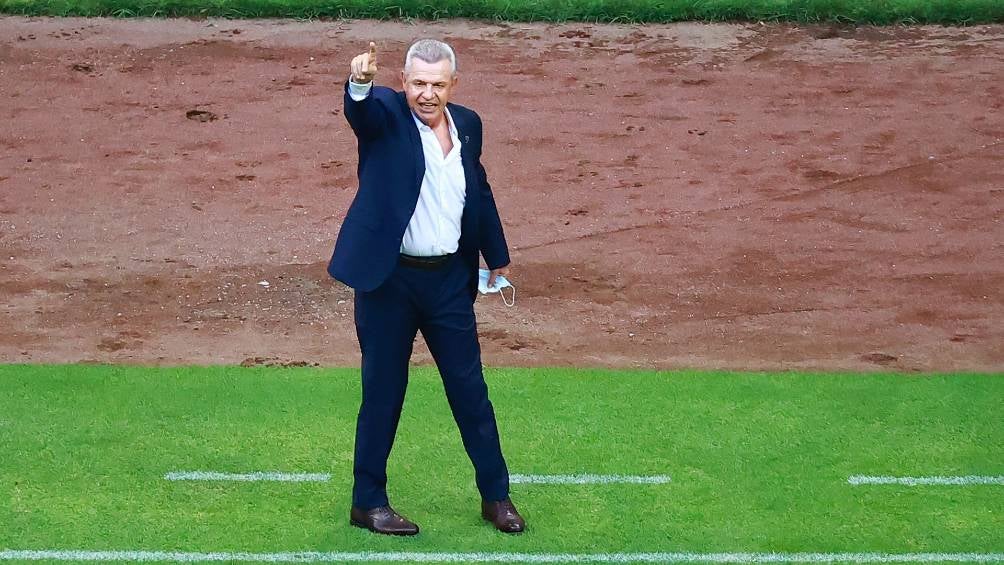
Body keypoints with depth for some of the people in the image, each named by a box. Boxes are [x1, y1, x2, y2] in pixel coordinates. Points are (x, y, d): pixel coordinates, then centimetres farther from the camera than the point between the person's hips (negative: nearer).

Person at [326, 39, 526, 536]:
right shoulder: (386, 114, -7)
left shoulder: (467, 125, 7)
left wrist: (497, 258, 25)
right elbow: (361, 107, -32)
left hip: (450, 279, 4)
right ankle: (368, 503, 16)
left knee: (470, 390, 10)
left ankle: (496, 496, 20)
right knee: (383, 393, 4)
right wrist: (359, 81, -55)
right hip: (388, 279, -4)